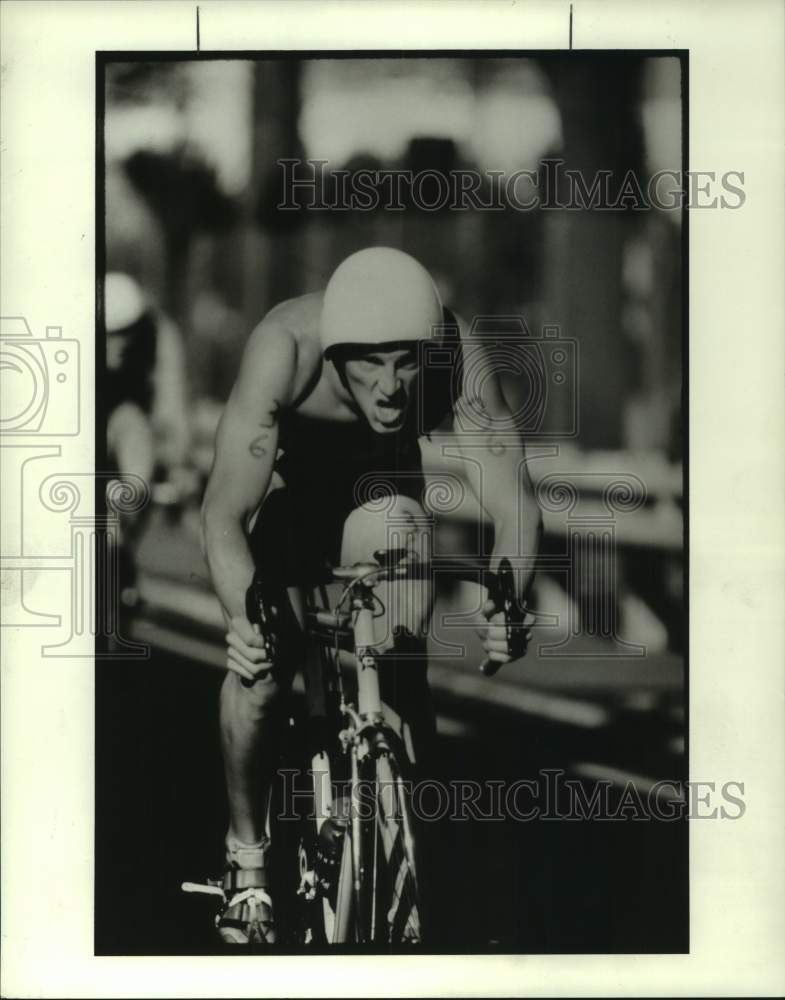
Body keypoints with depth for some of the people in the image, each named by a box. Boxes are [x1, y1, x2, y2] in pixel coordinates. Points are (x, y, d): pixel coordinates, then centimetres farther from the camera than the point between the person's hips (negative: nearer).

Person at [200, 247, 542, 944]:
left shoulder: (457, 354, -35)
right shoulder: (286, 346, -40)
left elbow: (515, 504, -38)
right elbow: (225, 509, -44)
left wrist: (504, 605, -57)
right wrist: (244, 616, -61)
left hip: (385, 473, 1)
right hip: (288, 472, -1)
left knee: (402, 649, -22)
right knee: (261, 669, -12)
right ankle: (246, 852, 11)